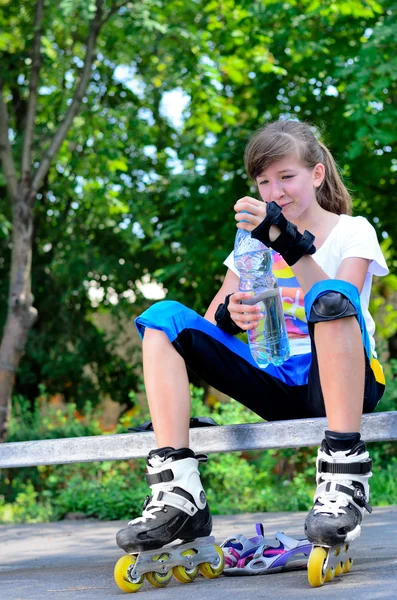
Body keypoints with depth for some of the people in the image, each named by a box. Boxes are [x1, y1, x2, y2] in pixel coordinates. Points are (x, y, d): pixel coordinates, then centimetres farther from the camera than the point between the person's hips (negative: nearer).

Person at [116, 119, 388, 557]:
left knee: (332, 295, -36)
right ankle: (177, 493, -28)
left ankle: (343, 481, -41)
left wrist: (291, 244, -27)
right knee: (166, 317, -12)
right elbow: (212, 324, 9)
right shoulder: (255, 239, 17)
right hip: (277, 386, 5)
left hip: (338, 382, -5)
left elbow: (335, 307, -16)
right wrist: (231, 314, -15)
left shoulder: (353, 232, 4)